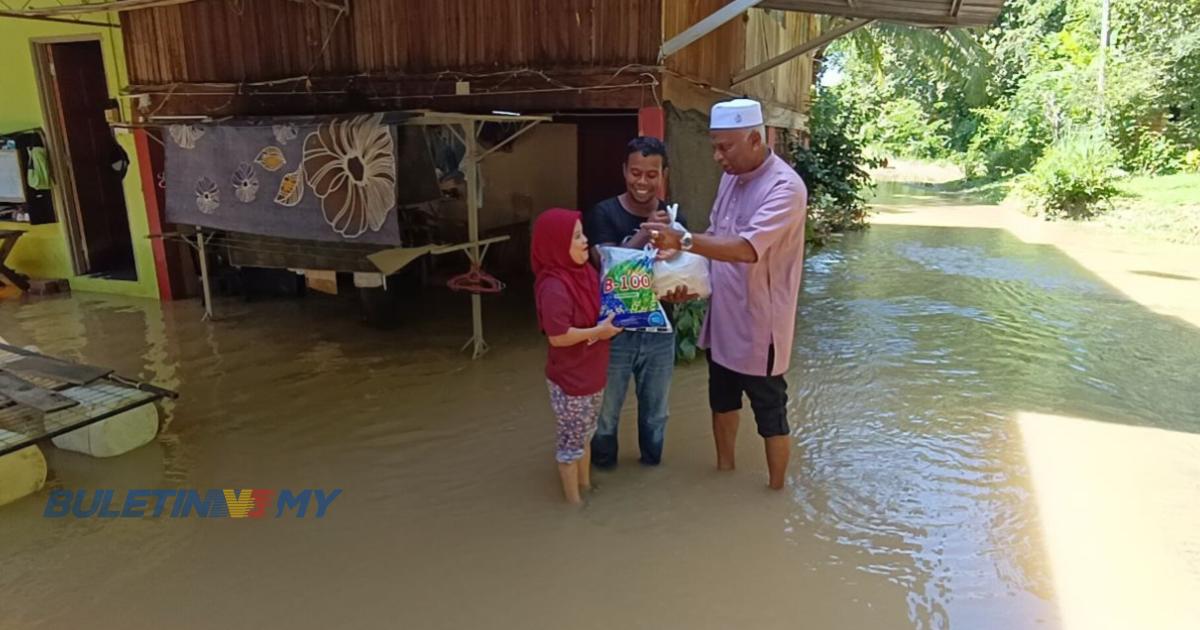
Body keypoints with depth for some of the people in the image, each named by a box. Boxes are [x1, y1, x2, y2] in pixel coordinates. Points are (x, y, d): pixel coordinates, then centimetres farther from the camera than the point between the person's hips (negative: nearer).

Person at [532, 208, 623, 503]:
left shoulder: (584, 272, 1)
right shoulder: (554, 287, -26)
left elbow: (599, 308, 17)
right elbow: (558, 336, -28)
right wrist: (598, 331, -22)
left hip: (592, 372, 9)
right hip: (569, 378, -9)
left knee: (586, 432, 24)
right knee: (572, 437, 9)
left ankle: (586, 485, 43)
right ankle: (573, 500, 27)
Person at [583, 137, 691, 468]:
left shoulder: (673, 219, -2)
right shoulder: (604, 214, -11)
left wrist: (679, 291, -21)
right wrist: (645, 234, -32)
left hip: (659, 331, 3)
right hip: (614, 330, -3)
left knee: (656, 411, 21)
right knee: (605, 410, 14)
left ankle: (652, 465, 46)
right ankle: (603, 471, 38)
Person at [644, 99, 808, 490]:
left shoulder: (784, 187, -22)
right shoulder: (731, 178, 4)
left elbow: (747, 249, -34)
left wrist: (683, 241, -41)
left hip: (759, 324, -8)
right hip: (722, 318, 8)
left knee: (770, 412, 9)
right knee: (722, 399, 23)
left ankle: (776, 491, 28)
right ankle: (724, 470, 44)